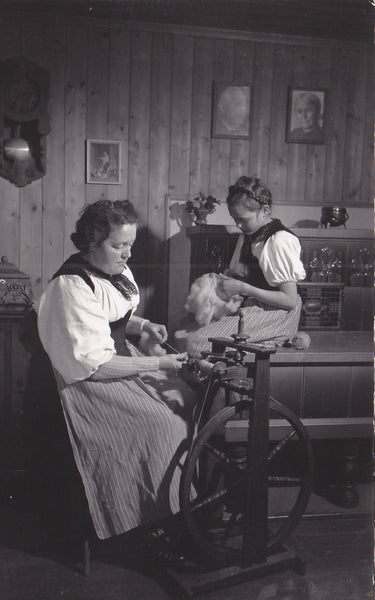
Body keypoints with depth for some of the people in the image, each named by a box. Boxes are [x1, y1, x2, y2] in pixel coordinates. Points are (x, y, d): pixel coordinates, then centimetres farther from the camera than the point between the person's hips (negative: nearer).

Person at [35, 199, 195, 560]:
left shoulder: (113, 271, 4)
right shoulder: (72, 287, -24)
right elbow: (93, 364, -25)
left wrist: (143, 325, 1)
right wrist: (156, 364, -24)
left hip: (122, 359, 9)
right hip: (88, 381, -9)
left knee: (184, 399, -5)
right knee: (163, 422, -20)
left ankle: (186, 501, 6)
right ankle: (160, 520, -2)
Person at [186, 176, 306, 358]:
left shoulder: (280, 241, -17)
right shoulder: (247, 235, 11)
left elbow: (290, 300, -19)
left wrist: (243, 288, -18)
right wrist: (225, 277, 0)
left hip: (274, 315, -9)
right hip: (249, 307, 9)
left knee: (196, 342, -21)